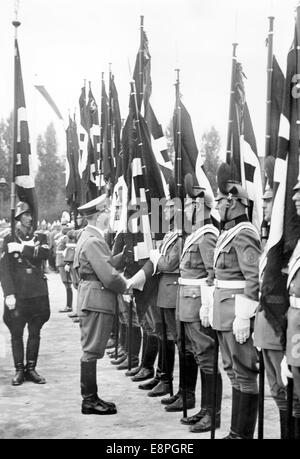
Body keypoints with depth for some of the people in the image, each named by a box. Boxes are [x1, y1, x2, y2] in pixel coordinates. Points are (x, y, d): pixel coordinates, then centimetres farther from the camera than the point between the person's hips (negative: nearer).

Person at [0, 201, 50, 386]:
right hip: (17, 294, -1)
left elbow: (44, 255, -11)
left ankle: (31, 368, 15)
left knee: (35, 332, 6)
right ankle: (19, 370, 11)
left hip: (38, 293, 2)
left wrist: (22, 249, -15)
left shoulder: (40, 237, 10)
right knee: (17, 333, 1)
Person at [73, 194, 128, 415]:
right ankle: (89, 401, 4)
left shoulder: (89, 237, 14)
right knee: (92, 350, -3)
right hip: (96, 300, -11)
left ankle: (91, 397, 22)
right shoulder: (93, 241, -19)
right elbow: (108, 276, -22)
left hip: (89, 299, 11)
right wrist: (125, 286, -5)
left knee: (91, 350, 14)